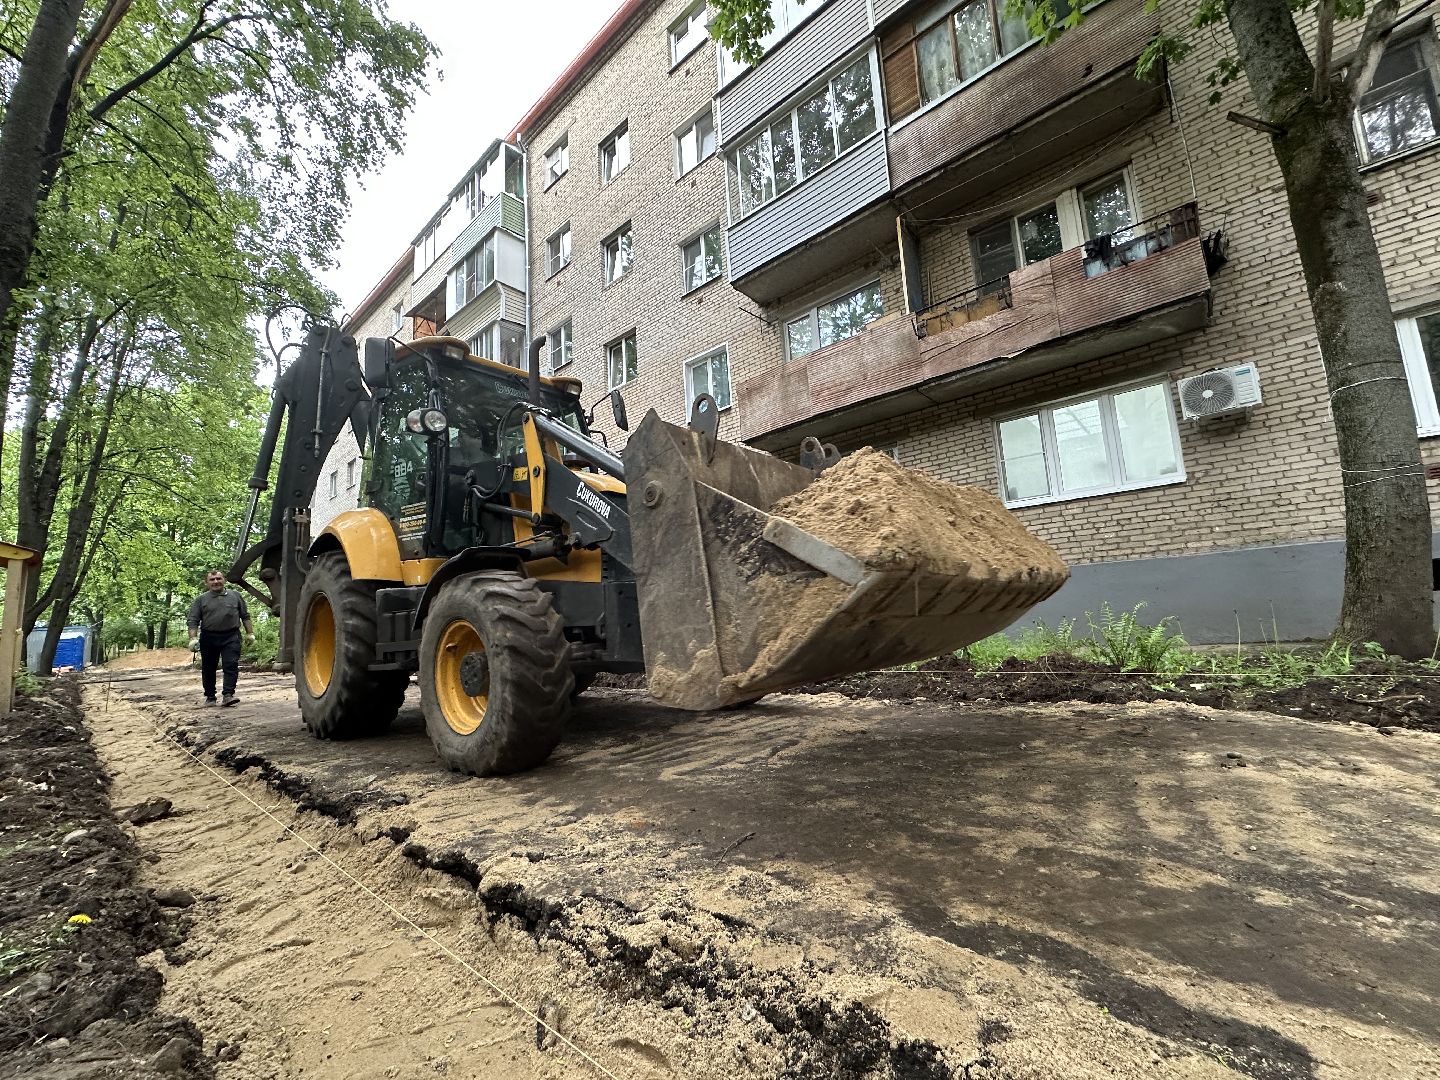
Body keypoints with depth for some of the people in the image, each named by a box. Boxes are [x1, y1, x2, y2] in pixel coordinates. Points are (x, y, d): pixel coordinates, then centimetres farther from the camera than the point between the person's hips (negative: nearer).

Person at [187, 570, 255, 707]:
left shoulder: (235, 596, 9)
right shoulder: (201, 599, 7)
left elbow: (245, 616, 13)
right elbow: (193, 621, 3)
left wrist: (250, 633, 8)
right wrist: (193, 638, -9)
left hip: (231, 637, -1)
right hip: (208, 638, 1)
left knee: (231, 665, -11)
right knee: (208, 669, 9)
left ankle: (228, 695, -13)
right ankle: (210, 697, 21)